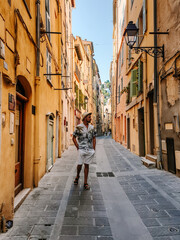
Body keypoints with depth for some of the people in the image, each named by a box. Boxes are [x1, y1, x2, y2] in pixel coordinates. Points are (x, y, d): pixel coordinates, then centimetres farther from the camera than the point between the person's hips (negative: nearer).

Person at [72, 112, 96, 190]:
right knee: (79, 164, 5)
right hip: (82, 149, -3)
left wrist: (93, 149, 6)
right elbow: (74, 138, 0)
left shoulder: (92, 127, 7)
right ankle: (77, 176, 35)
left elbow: (94, 138, 12)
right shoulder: (79, 127, -5)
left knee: (86, 165, 7)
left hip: (90, 150, 3)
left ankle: (85, 183, 14)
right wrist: (78, 148, -4)